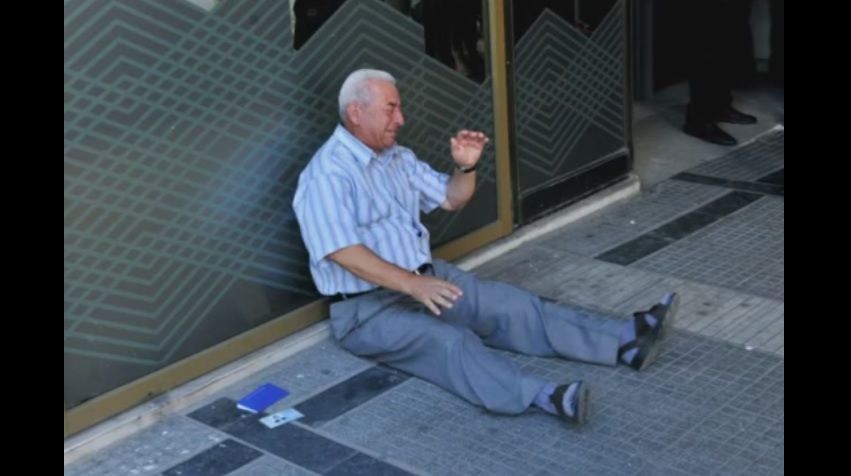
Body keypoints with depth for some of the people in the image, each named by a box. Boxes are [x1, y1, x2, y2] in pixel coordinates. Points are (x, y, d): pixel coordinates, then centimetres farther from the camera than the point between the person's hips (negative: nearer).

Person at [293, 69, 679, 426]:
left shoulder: (397, 157, 10)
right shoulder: (328, 174, -16)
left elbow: (451, 199, 18)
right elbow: (342, 251, -26)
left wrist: (467, 166, -4)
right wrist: (411, 283, -34)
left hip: (426, 278, 8)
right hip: (368, 307, -8)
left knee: (512, 305, -7)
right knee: (449, 342, -33)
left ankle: (626, 341, -14)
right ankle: (542, 395, -55)